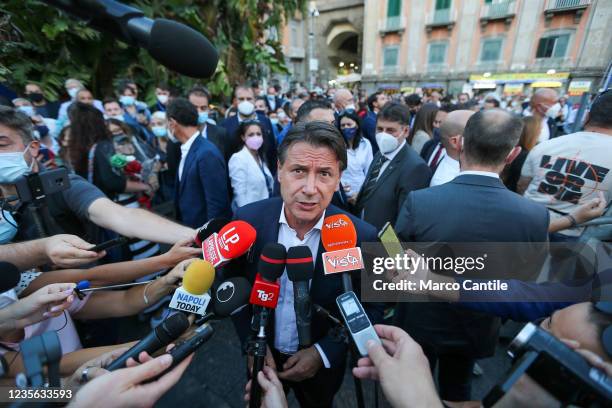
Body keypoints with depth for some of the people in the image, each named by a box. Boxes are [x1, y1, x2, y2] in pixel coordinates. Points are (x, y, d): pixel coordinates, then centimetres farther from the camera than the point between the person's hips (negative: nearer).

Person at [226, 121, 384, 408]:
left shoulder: (360, 236, -25)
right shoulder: (247, 220, -21)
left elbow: (371, 308, -11)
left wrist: (324, 353, -16)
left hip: (322, 363, 0)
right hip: (263, 357, 1)